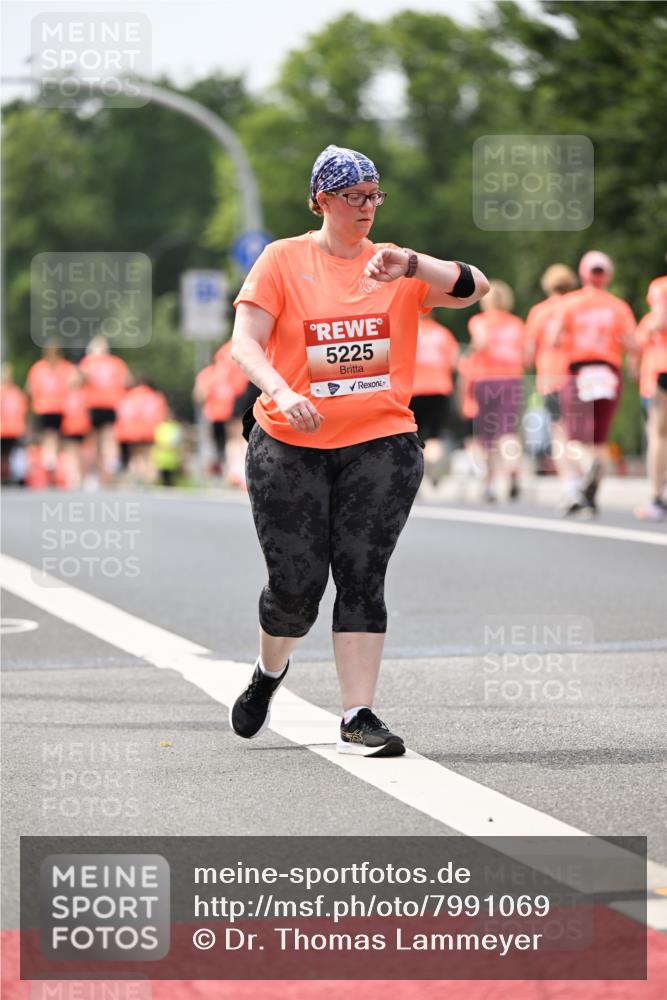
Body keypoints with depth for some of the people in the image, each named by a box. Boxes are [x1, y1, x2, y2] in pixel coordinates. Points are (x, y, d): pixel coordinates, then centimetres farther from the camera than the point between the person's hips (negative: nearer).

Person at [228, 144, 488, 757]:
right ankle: (270, 673, 32)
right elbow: (245, 342, -6)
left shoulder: (397, 268, 7)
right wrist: (281, 392, -24)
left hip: (381, 443, 1)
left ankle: (359, 718, -5)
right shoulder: (283, 259, 2)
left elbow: (472, 290, -7)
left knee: (362, 577, -8)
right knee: (295, 582, 0)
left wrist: (411, 267, -25)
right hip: (290, 446, -1)